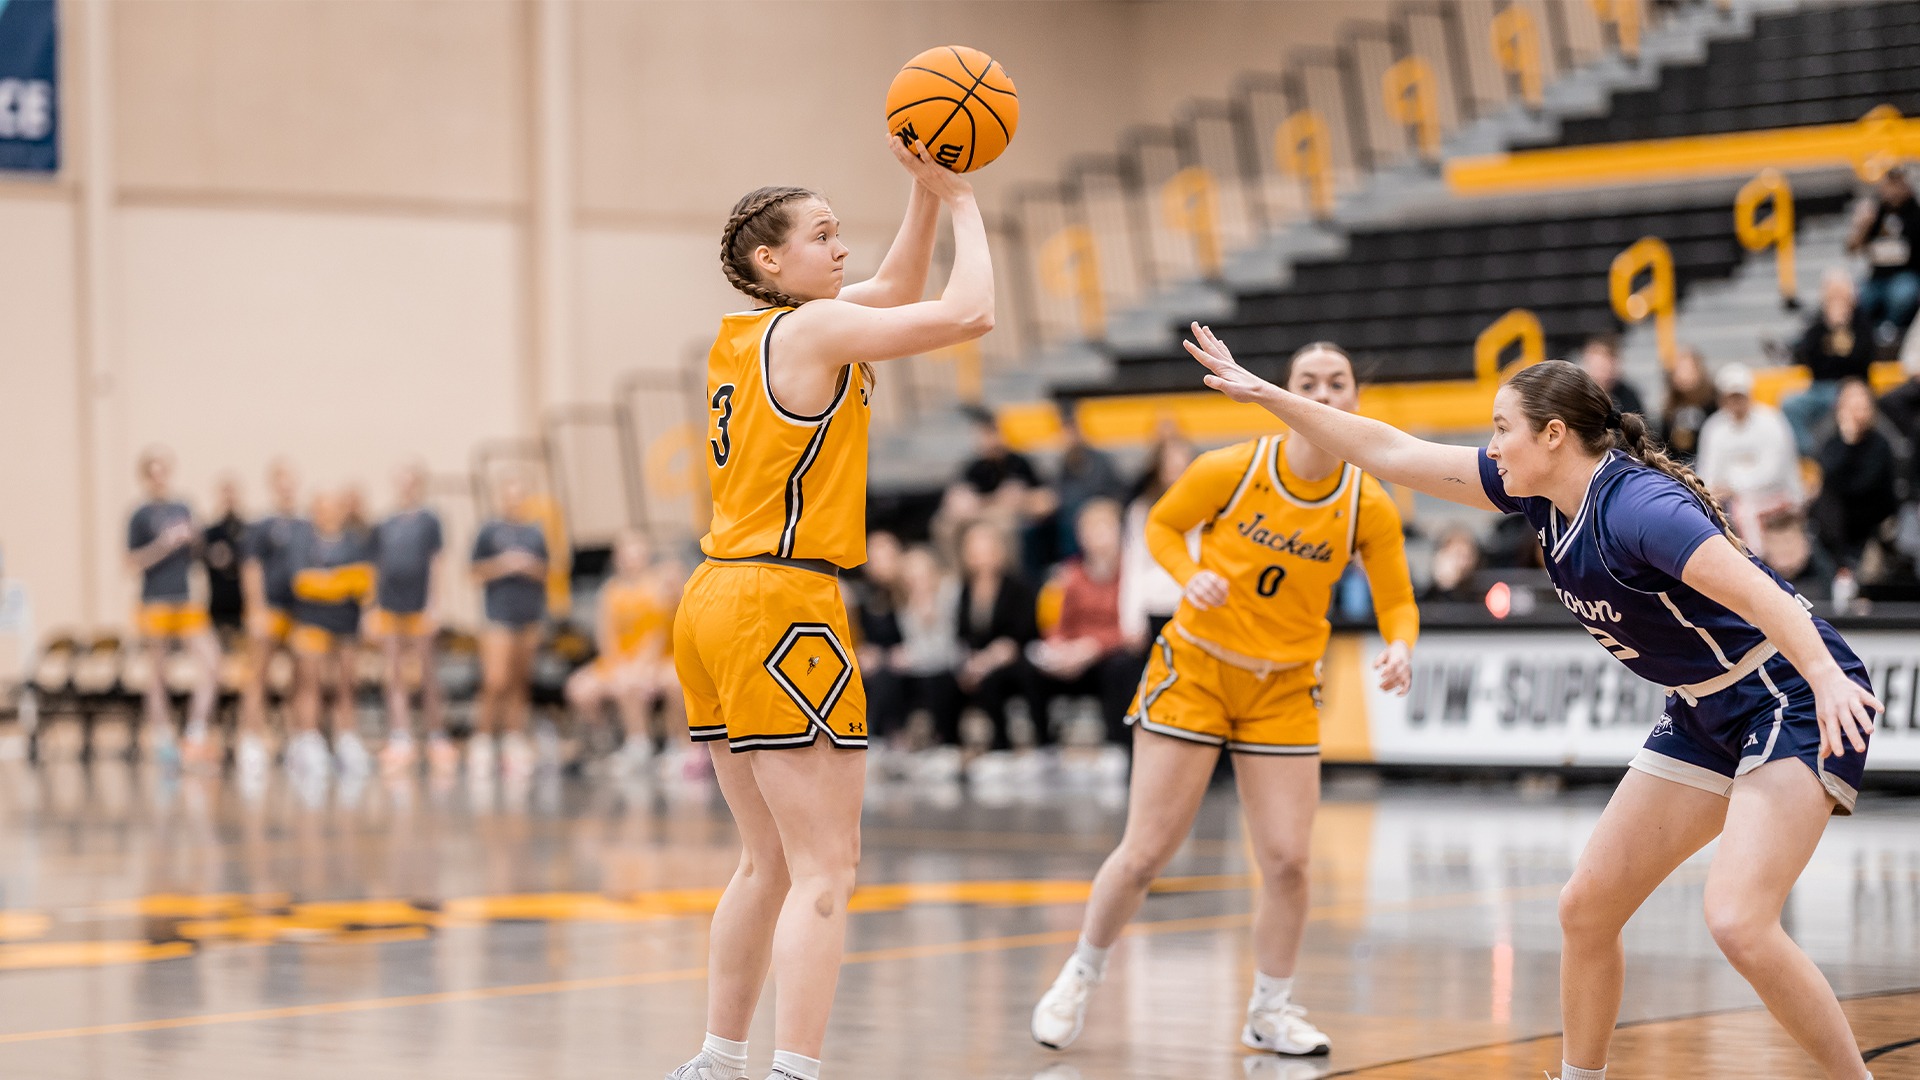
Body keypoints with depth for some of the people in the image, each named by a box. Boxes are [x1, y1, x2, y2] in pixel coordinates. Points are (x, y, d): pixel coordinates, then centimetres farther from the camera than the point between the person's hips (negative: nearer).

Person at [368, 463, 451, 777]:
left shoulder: (429, 521, 0)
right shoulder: (385, 525, 11)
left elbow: (435, 565, -2)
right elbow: (378, 569, 14)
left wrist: (431, 606, -8)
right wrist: (373, 607, 10)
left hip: (418, 608, -4)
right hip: (389, 608, 4)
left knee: (426, 675, 1)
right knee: (393, 677, 2)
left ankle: (437, 738, 8)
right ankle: (400, 739, 4)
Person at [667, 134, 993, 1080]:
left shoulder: (743, 334, 15)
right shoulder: (812, 329, -9)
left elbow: (896, 295, 28)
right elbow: (967, 314, -12)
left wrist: (925, 192, 19)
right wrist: (963, 207, 3)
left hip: (717, 604, 9)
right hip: (780, 608, -9)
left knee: (769, 860, 17)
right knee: (824, 870, -10)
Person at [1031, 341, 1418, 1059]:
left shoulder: (1368, 506, -8)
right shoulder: (1231, 469, -13)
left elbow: (1397, 601, 2)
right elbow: (1162, 525, 2)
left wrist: (1399, 646, -20)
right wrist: (1191, 576, -18)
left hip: (1283, 691, 2)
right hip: (1195, 669, -2)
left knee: (1287, 861, -5)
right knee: (1146, 851, -3)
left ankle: (1270, 1011, 17)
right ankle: (1080, 978, 20)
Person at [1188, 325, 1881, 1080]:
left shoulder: (1637, 506, -24)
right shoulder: (1541, 494, 1)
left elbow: (1757, 592, -37)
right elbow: (1393, 454, 8)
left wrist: (1826, 677, -52)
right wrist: (1265, 394, 9)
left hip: (1795, 701, -9)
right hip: (1705, 713, 9)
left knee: (1736, 920, -24)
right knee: (1587, 908, 8)